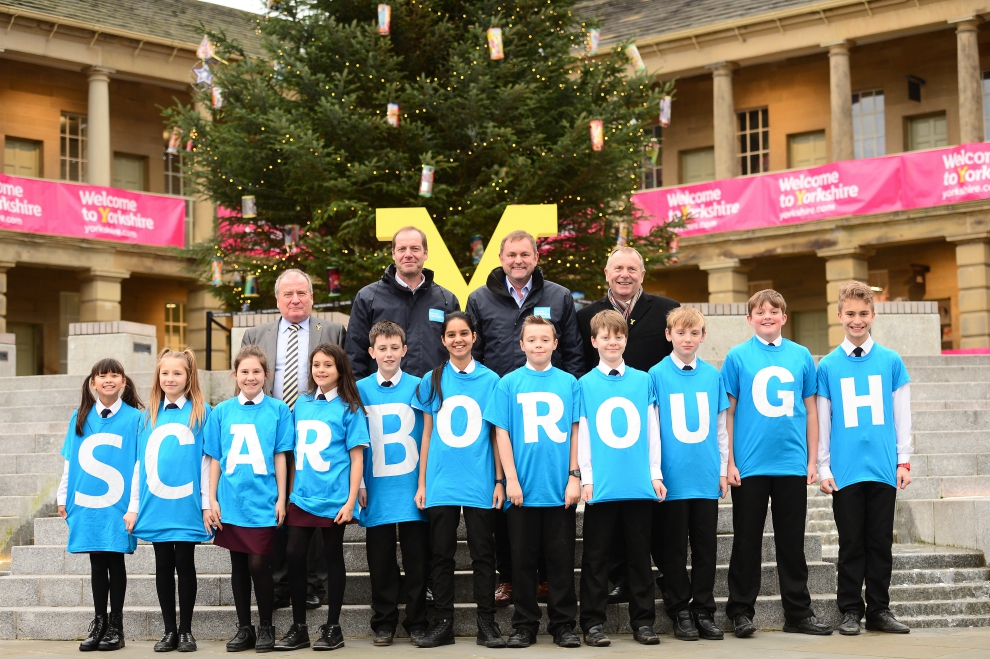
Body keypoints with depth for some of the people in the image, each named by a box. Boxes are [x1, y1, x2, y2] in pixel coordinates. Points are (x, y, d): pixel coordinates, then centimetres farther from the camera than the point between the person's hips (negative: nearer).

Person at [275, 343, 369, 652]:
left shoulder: (348, 408, -2)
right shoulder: (302, 404, 10)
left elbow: (357, 457, -4)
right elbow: (295, 453, 15)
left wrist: (351, 501, -11)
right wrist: (289, 492, 10)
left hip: (333, 499, -4)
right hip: (302, 497, 4)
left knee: (333, 557, 4)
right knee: (294, 555, 0)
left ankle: (333, 628, 14)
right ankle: (298, 628, 10)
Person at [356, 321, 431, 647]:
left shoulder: (417, 387, 2)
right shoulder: (360, 390, 3)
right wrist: (359, 485, 0)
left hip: (412, 485, 0)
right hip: (377, 488, 0)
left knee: (416, 556, 3)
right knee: (380, 557, 6)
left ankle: (417, 621, 14)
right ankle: (384, 623, 16)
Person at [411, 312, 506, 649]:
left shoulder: (490, 380, 2)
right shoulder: (432, 381, 6)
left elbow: (497, 435, 4)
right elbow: (427, 434, 9)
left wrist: (499, 481, -1)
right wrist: (421, 484, 5)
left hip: (480, 483, -1)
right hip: (441, 483, 1)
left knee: (482, 554, 3)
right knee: (441, 554, 6)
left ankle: (487, 624, 10)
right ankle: (442, 624, 13)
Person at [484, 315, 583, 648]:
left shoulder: (569, 383, 4)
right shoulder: (509, 384, 1)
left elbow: (575, 432, 6)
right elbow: (502, 434, 0)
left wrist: (574, 477, -1)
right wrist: (511, 479, -6)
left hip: (560, 489, 1)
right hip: (523, 489, 0)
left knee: (561, 559, 6)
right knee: (524, 559, 7)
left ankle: (563, 624, 14)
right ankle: (525, 625, 16)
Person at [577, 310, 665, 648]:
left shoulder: (643, 380, 8)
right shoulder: (585, 384, 4)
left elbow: (652, 430, 9)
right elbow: (582, 435, 2)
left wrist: (655, 474, 3)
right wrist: (586, 479, -5)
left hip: (640, 485, 2)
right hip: (602, 486, -1)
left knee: (640, 554, 8)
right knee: (596, 556, 3)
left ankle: (643, 620, 15)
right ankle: (593, 622, 9)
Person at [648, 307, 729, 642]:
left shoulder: (713, 375, 7)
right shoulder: (656, 375, -1)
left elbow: (720, 426, 11)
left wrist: (723, 469, 8)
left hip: (706, 477, 3)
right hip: (672, 477, -3)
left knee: (706, 546, 7)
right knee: (674, 548, 4)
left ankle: (704, 610, 16)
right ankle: (680, 611, 14)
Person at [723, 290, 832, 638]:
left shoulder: (801, 356, 6)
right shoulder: (737, 357, 0)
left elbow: (810, 410, 10)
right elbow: (728, 413, 1)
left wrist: (812, 460, 6)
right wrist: (729, 462, -4)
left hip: (793, 465, 2)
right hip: (750, 465, -2)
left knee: (792, 543, 9)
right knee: (747, 542, 5)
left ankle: (798, 612, 17)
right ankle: (741, 611, 13)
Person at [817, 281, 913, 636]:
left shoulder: (891, 361, 5)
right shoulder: (827, 366, 3)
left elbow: (902, 415, 7)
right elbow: (822, 420, 5)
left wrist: (904, 460, 1)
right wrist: (823, 467, 1)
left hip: (884, 469, 1)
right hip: (845, 471, -1)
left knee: (880, 542, 7)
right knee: (851, 544, 5)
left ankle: (879, 610, 15)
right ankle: (850, 610, 12)